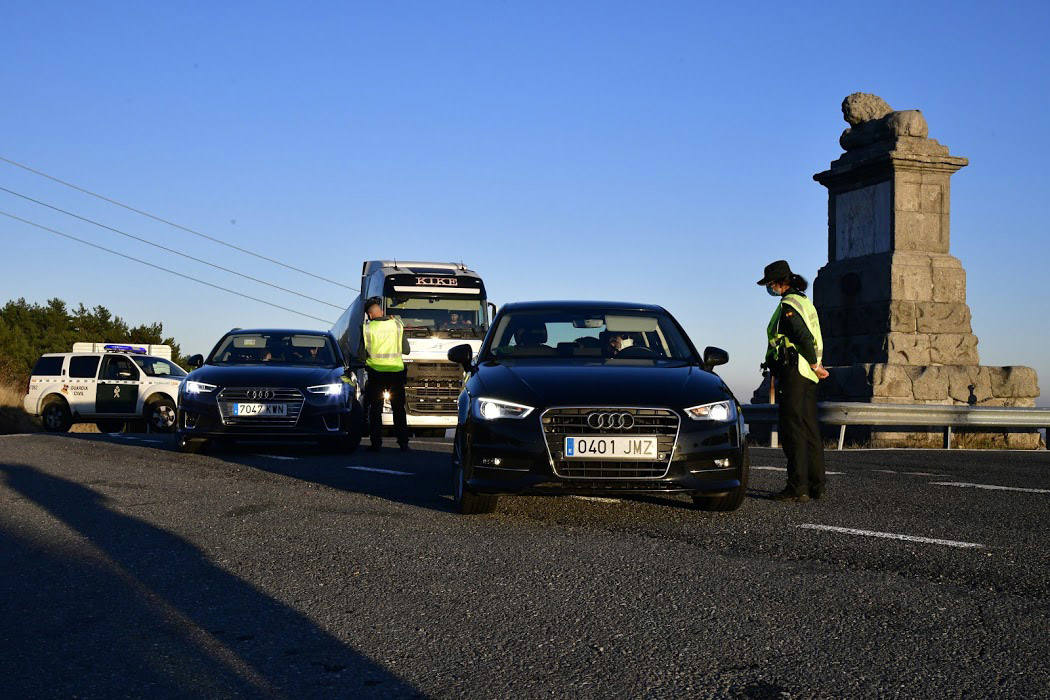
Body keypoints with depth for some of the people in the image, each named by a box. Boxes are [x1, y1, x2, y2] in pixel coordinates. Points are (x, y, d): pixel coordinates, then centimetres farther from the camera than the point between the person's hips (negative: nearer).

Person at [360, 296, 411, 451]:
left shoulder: (367, 328, -5)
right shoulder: (397, 324, 2)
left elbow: (363, 354, -5)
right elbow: (406, 350, 5)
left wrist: (366, 363, 16)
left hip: (376, 371, -2)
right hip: (396, 370, 2)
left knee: (375, 410, 7)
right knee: (399, 409, 12)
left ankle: (376, 443, 4)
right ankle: (403, 443, 10)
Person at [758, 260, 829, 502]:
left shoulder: (788, 304, -11)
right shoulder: (804, 301, 18)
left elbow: (804, 337, -20)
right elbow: (812, 339, 16)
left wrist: (814, 365, -9)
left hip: (793, 372, -10)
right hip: (808, 375, 10)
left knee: (793, 430, -8)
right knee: (810, 430, 11)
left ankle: (797, 487, -8)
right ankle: (816, 485, 16)